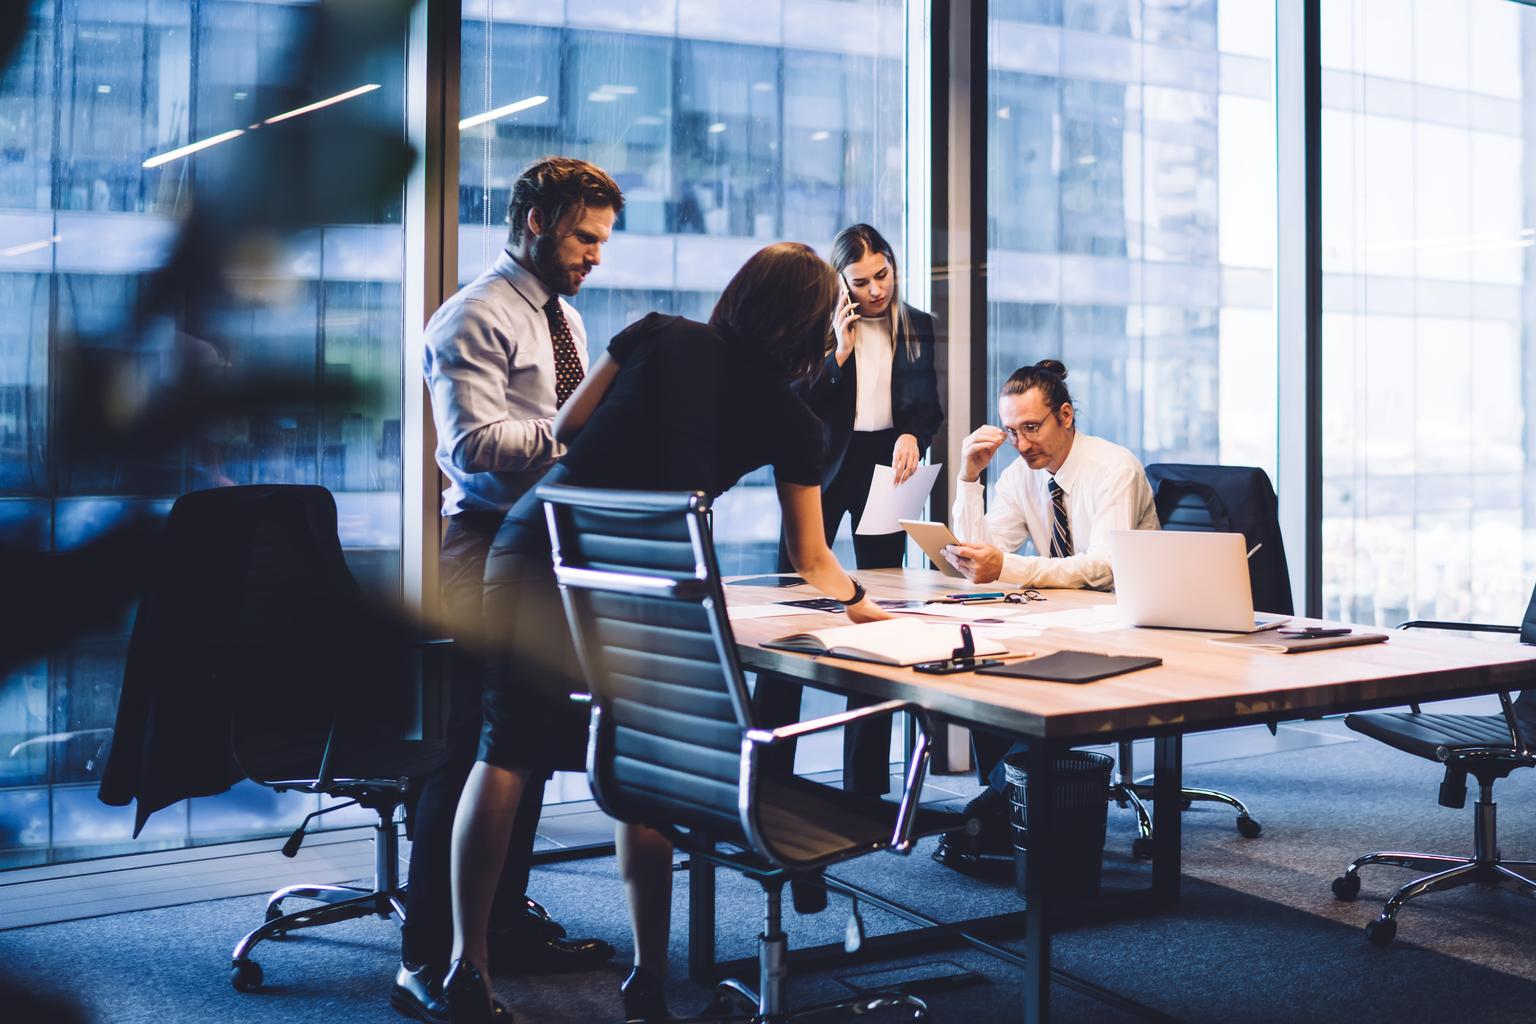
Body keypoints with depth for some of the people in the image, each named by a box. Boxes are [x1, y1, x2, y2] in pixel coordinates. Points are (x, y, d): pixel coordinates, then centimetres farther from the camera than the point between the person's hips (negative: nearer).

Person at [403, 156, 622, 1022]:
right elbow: (477, 443, -19)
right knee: (473, 751, -9)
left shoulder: (565, 318, 20)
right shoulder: (477, 319, -9)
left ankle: (509, 920, 27)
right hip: (492, 549, -9)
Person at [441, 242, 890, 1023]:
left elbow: (564, 431, 13)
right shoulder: (790, 419, 8)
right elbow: (812, 563, 12)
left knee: (506, 753, 9)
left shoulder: (658, 336, 10)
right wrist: (867, 608, 30)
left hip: (533, 545, 2)